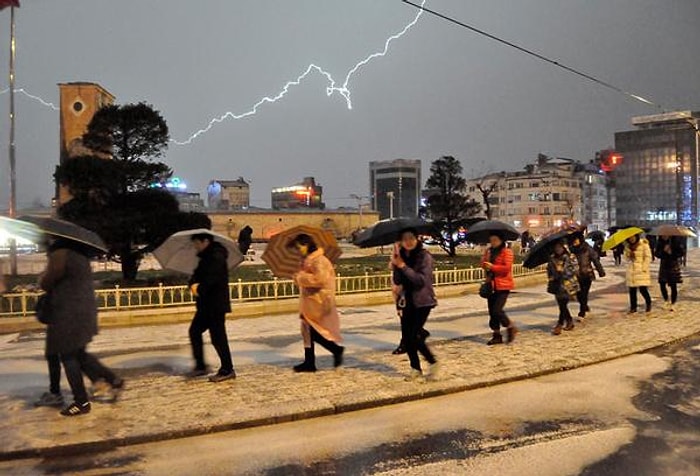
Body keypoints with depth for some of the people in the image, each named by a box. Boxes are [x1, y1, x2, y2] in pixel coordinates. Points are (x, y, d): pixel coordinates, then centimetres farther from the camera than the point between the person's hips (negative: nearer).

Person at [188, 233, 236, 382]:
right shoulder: (206, 257, 17)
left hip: (216, 304, -10)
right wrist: (193, 284, -8)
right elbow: (197, 274, 13)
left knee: (217, 337, -5)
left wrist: (200, 289, -10)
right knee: (194, 331, 13)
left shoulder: (217, 256, -15)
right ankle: (200, 366, 22)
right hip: (206, 304, 10)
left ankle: (227, 370, 5)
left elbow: (212, 278, -24)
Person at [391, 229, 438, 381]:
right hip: (408, 301, 6)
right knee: (406, 337, 5)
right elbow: (397, 281, 1)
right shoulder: (401, 256, 6)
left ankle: (433, 363, 9)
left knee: (414, 336, -13)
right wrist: (395, 265, -15)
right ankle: (415, 369, 21)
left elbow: (422, 280, -21)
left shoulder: (424, 256, -11)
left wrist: (403, 266, -24)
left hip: (422, 301, -6)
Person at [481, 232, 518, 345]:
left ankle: (511, 327, 11)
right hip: (491, 285, 7)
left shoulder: (507, 252, -7)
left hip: (503, 286, -7)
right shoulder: (489, 251, 14)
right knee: (492, 311, 7)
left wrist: (492, 266, -19)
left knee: (497, 310, -14)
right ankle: (497, 335, 18)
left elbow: (507, 267, -16)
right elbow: (483, 264, 7)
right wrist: (485, 264, -13)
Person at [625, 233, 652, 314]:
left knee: (643, 289, -9)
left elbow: (648, 257, -6)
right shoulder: (627, 246, 9)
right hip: (631, 270, 5)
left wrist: (644, 268, -11)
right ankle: (633, 307, 14)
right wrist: (628, 254, -10)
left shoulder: (643, 243, -5)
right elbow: (626, 257, 13)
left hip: (641, 270, -5)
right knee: (632, 290, 4)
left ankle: (648, 303, 16)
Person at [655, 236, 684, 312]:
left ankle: (672, 304, 11)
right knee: (662, 284, -5)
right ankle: (666, 301, 18)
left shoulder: (675, 242, -7)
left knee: (673, 286, 1)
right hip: (664, 266, 2)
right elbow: (656, 254, -2)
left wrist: (672, 253, -18)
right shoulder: (660, 243, 0)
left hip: (674, 267, -2)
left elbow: (681, 252, -5)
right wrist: (663, 251, -19)